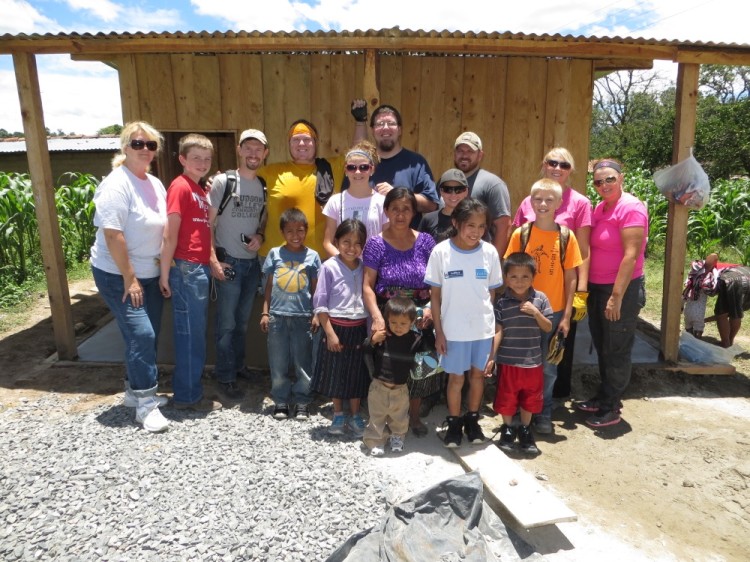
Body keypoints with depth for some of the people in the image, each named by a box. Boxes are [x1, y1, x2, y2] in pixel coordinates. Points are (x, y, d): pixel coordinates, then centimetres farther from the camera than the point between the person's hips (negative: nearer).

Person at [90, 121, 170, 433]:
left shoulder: (156, 184, 8)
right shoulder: (116, 184, -16)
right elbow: (112, 235, -20)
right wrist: (129, 278, -19)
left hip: (150, 274, 8)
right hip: (118, 275, -8)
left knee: (147, 335, 12)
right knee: (140, 335, -12)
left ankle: (135, 390, 28)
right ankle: (145, 404, -1)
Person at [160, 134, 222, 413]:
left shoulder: (200, 190, 16)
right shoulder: (180, 186, -10)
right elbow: (170, 235, -14)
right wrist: (165, 274, -16)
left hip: (201, 268, 9)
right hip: (186, 268, -9)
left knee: (195, 332, 15)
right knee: (190, 333, 0)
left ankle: (186, 387, 28)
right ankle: (189, 396, 12)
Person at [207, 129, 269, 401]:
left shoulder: (264, 186, 7)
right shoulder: (223, 181, -8)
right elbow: (207, 223, -9)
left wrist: (260, 236, -5)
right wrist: (213, 260, -14)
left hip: (253, 262, 5)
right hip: (228, 262, -5)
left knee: (242, 320, 16)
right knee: (227, 322, 2)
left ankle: (238, 365, 33)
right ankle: (226, 378, 15)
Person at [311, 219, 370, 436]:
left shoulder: (364, 267, 0)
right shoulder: (330, 267, -10)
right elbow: (320, 303, -9)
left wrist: (371, 329, -1)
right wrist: (330, 333, -12)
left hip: (359, 328, 3)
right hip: (336, 327, -2)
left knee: (357, 374, 12)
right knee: (335, 373, 11)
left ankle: (355, 416, 29)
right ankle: (338, 415, 29)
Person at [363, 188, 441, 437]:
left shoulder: (425, 241, 2)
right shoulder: (376, 244, -3)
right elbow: (367, 286, -9)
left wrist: (431, 308, -15)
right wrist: (377, 317, -23)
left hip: (420, 316, 2)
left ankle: (414, 416, 32)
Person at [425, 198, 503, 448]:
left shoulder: (489, 252, -4)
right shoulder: (441, 251, -10)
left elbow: (492, 293, 4)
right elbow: (435, 295, -5)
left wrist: (495, 326, 4)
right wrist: (438, 331, -6)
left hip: (483, 328, 2)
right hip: (453, 329, -2)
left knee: (478, 373, 15)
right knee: (456, 377, 9)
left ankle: (472, 420, 35)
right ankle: (454, 422, 29)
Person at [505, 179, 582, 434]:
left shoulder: (566, 236, -2)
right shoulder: (521, 234, -3)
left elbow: (570, 277, 0)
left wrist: (566, 315, -3)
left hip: (554, 312, 0)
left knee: (548, 367, 10)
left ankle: (543, 413, 28)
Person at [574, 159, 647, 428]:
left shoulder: (631, 208, -14)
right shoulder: (599, 208, 10)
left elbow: (631, 256, -20)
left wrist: (616, 297, -21)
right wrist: (586, 289, 8)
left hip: (622, 290, -8)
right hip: (596, 287, 8)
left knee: (617, 350, 5)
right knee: (602, 346, 18)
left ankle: (611, 408, 18)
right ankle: (603, 397, 33)